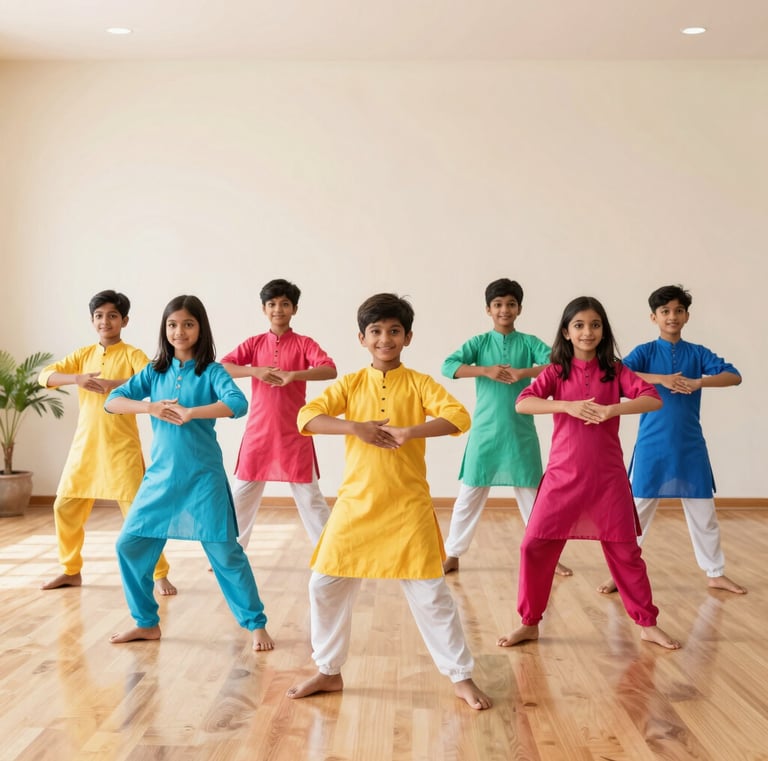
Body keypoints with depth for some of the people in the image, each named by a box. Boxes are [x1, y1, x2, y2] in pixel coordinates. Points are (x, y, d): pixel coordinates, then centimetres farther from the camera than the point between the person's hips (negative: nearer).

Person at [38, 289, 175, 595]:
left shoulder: (132, 354, -5)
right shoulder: (83, 355, 9)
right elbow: (45, 375, 0)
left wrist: (113, 383, -34)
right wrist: (77, 378, -19)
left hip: (121, 447, -5)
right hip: (84, 445, 5)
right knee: (65, 507, 10)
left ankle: (159, 575, 4)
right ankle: (71, 570, 28)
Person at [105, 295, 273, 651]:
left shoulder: (211, 371, -5)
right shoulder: (154, 372, 8)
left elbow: (238, 404, -22)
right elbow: (112, 401, 1)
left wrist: (190, 412, -29)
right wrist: (150, 407, -15)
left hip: (203, 477, -4)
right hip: (160, 476, 5)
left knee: (224, 551, -2)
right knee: (129, 545, 5)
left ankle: (256, 624, 13)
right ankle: (146, 622, 23)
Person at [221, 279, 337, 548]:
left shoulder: (303, 343, -2)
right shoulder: (254, 343, 5)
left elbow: (331, 370, -18)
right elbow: (221, 367, -5)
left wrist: (293, 375, -30)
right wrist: (255, 371, -20)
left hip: (294, 433, -2)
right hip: (258, 431, 2)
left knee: (309, 495, 3)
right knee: (242, 493, 10)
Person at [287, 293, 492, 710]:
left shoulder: (419, 383, -2)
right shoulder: (350, 384, 3)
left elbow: (459, 417, -17)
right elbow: (306, 416, -9)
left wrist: (408, 431, -30)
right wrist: (355, 427, -24)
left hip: (408, 507, -2)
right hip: (355, 503, 3)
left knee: (430, 593, 1)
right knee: (325, 586, 7)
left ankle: (462, 678, 18)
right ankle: (328, 672, 27)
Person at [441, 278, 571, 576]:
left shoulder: (529, 342, 2)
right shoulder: (479, 342, 2)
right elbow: (448, 366, -13)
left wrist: (523, 373, -26)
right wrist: (486, 370, -23)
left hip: (521, 433, 0)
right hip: (484, 431, 0)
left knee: (532, 496, 9)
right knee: (469, 496, 7)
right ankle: (452, 555, 20)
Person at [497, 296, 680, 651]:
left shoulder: (614, 370, 4)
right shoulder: (556, 372, 2)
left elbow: (654, 399, -9)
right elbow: (522, 402, -13)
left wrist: (612, 409, -24)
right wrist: (568, 406, -25)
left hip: (608, 476, 0)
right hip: (563, 474, 0)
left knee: (625, 551, 8)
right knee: (534, 545, -3)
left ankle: (648, 625, 24)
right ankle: (529, 623, 13)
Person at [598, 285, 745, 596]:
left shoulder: (697, 353, 5)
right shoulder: (645, 352, -1)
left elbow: (735, 376, -8)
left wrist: (698, 382, -25)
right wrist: (661, 379, -30)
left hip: (690, 447, 2)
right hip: (652, 446, -2)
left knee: (703, 512, 12)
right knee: (636, 511, 3)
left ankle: (715, 573, 27)